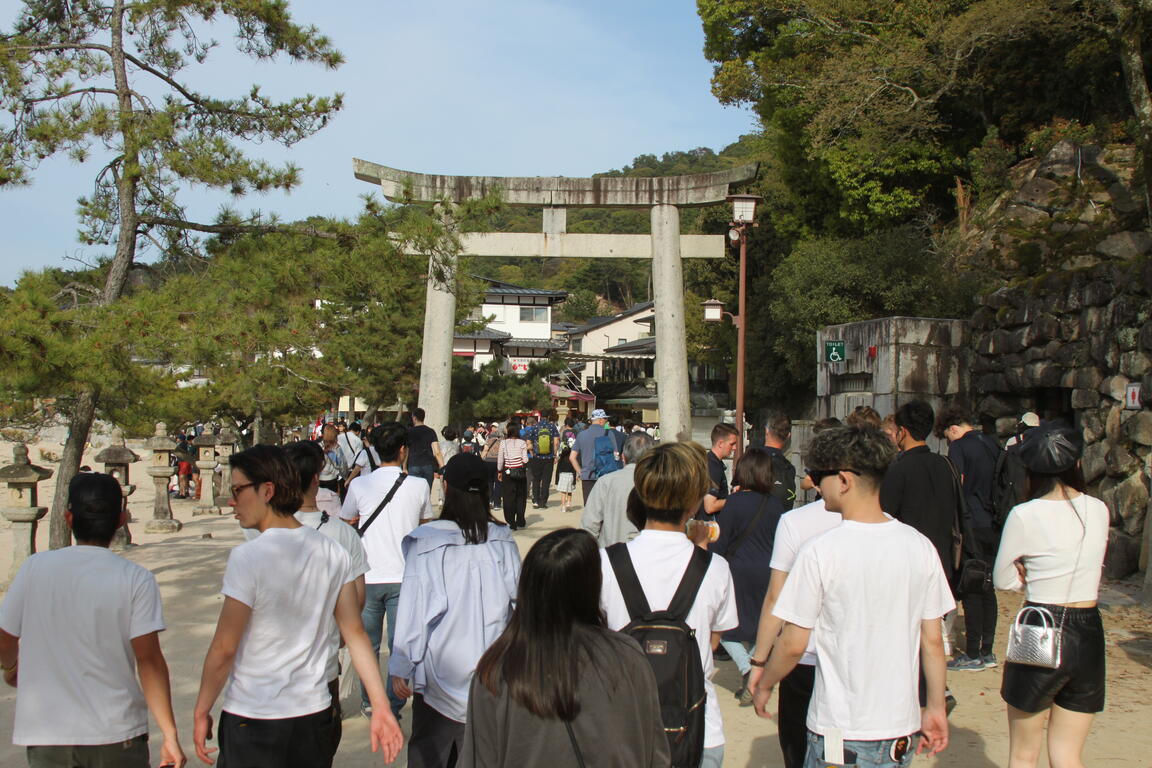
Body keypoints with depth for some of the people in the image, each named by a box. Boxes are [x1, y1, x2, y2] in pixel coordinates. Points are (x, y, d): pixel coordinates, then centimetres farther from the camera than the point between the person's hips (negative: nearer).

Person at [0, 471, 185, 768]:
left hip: (45, 735, 1)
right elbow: (149, 660, -13)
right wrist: (170, 735, -8)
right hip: (117, 736, -1)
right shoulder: (136, 579, -10)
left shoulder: (35, 568, -5)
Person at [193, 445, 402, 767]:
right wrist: (381, 707, 3)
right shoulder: (334, 553, -1)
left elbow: (224, 649, -15)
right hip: (317, 714, 5)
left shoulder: (248, 557, -17)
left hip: (253, 720, -5)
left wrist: (201, 711, -2)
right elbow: (355, 633, 1)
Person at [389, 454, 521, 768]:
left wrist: (400, 667, -1)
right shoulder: (502, 540, -5)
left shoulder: (425, 542, -12)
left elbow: (413, 607, -9)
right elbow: (518, 600, 2)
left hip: (439, 670, -2)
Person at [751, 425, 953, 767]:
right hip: (902, 727, 5)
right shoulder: (921, 547, -2)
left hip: (841, 732, -5)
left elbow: (792, 645, -10)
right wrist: (936, 707, 16)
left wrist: (764, 685, 8)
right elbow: (933, 640, 4)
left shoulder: (821, 552, -16)